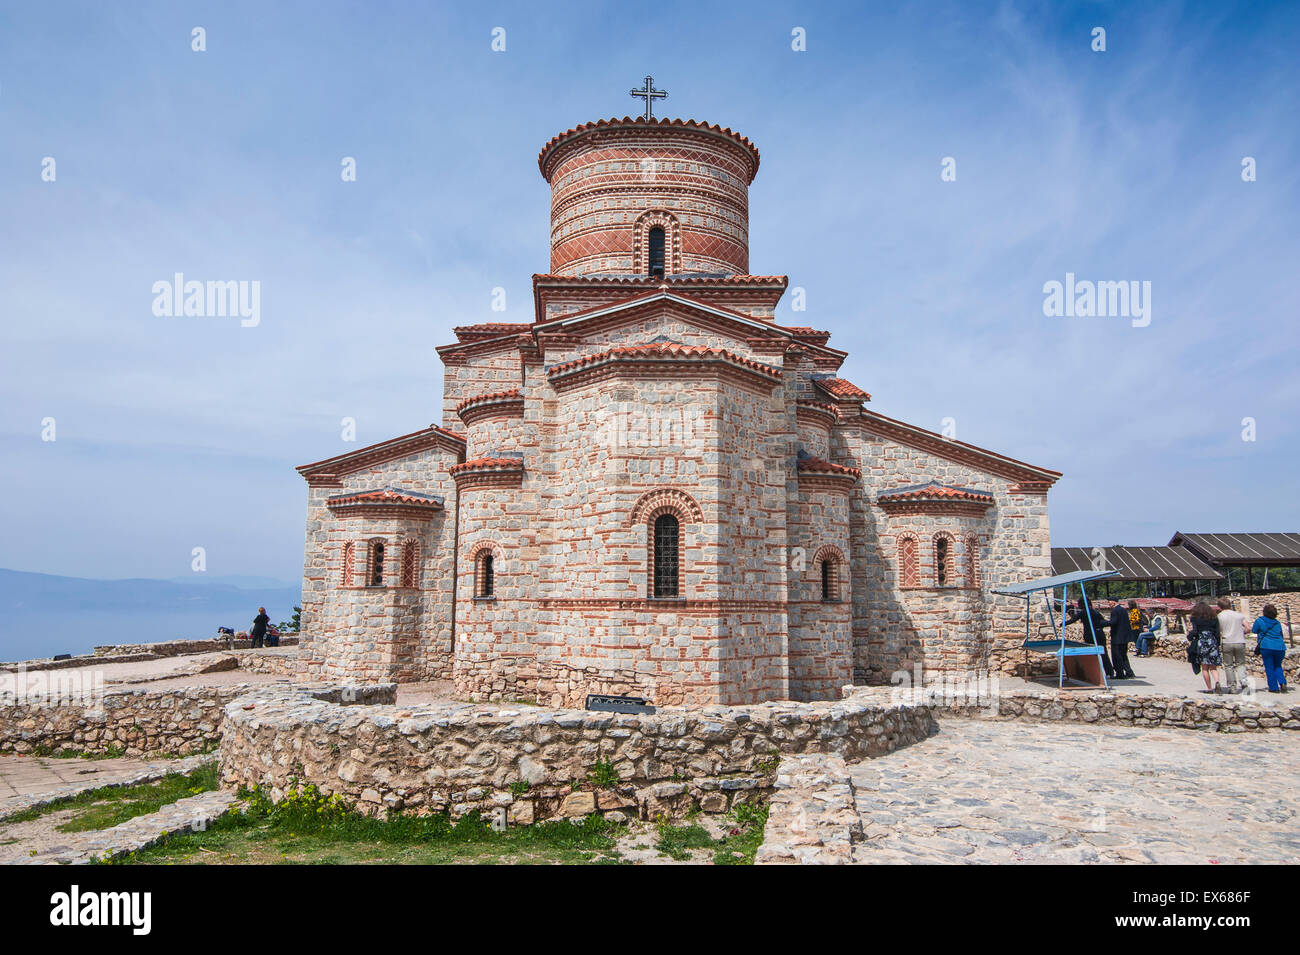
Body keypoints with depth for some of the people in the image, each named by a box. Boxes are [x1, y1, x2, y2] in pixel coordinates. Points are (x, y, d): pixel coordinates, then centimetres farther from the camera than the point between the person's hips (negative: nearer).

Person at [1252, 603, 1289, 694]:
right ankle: (1283, 683, 1)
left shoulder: (1259, 621, -2)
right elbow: (1281, 634, 22)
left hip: (1267, 647, -4)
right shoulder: (1277, 623, 11)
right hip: (1280, 647, 4)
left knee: (1269, 668, 4)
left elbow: (1254, 631, 12)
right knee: (1278, 666, 20)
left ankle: (1274, 688, 4)